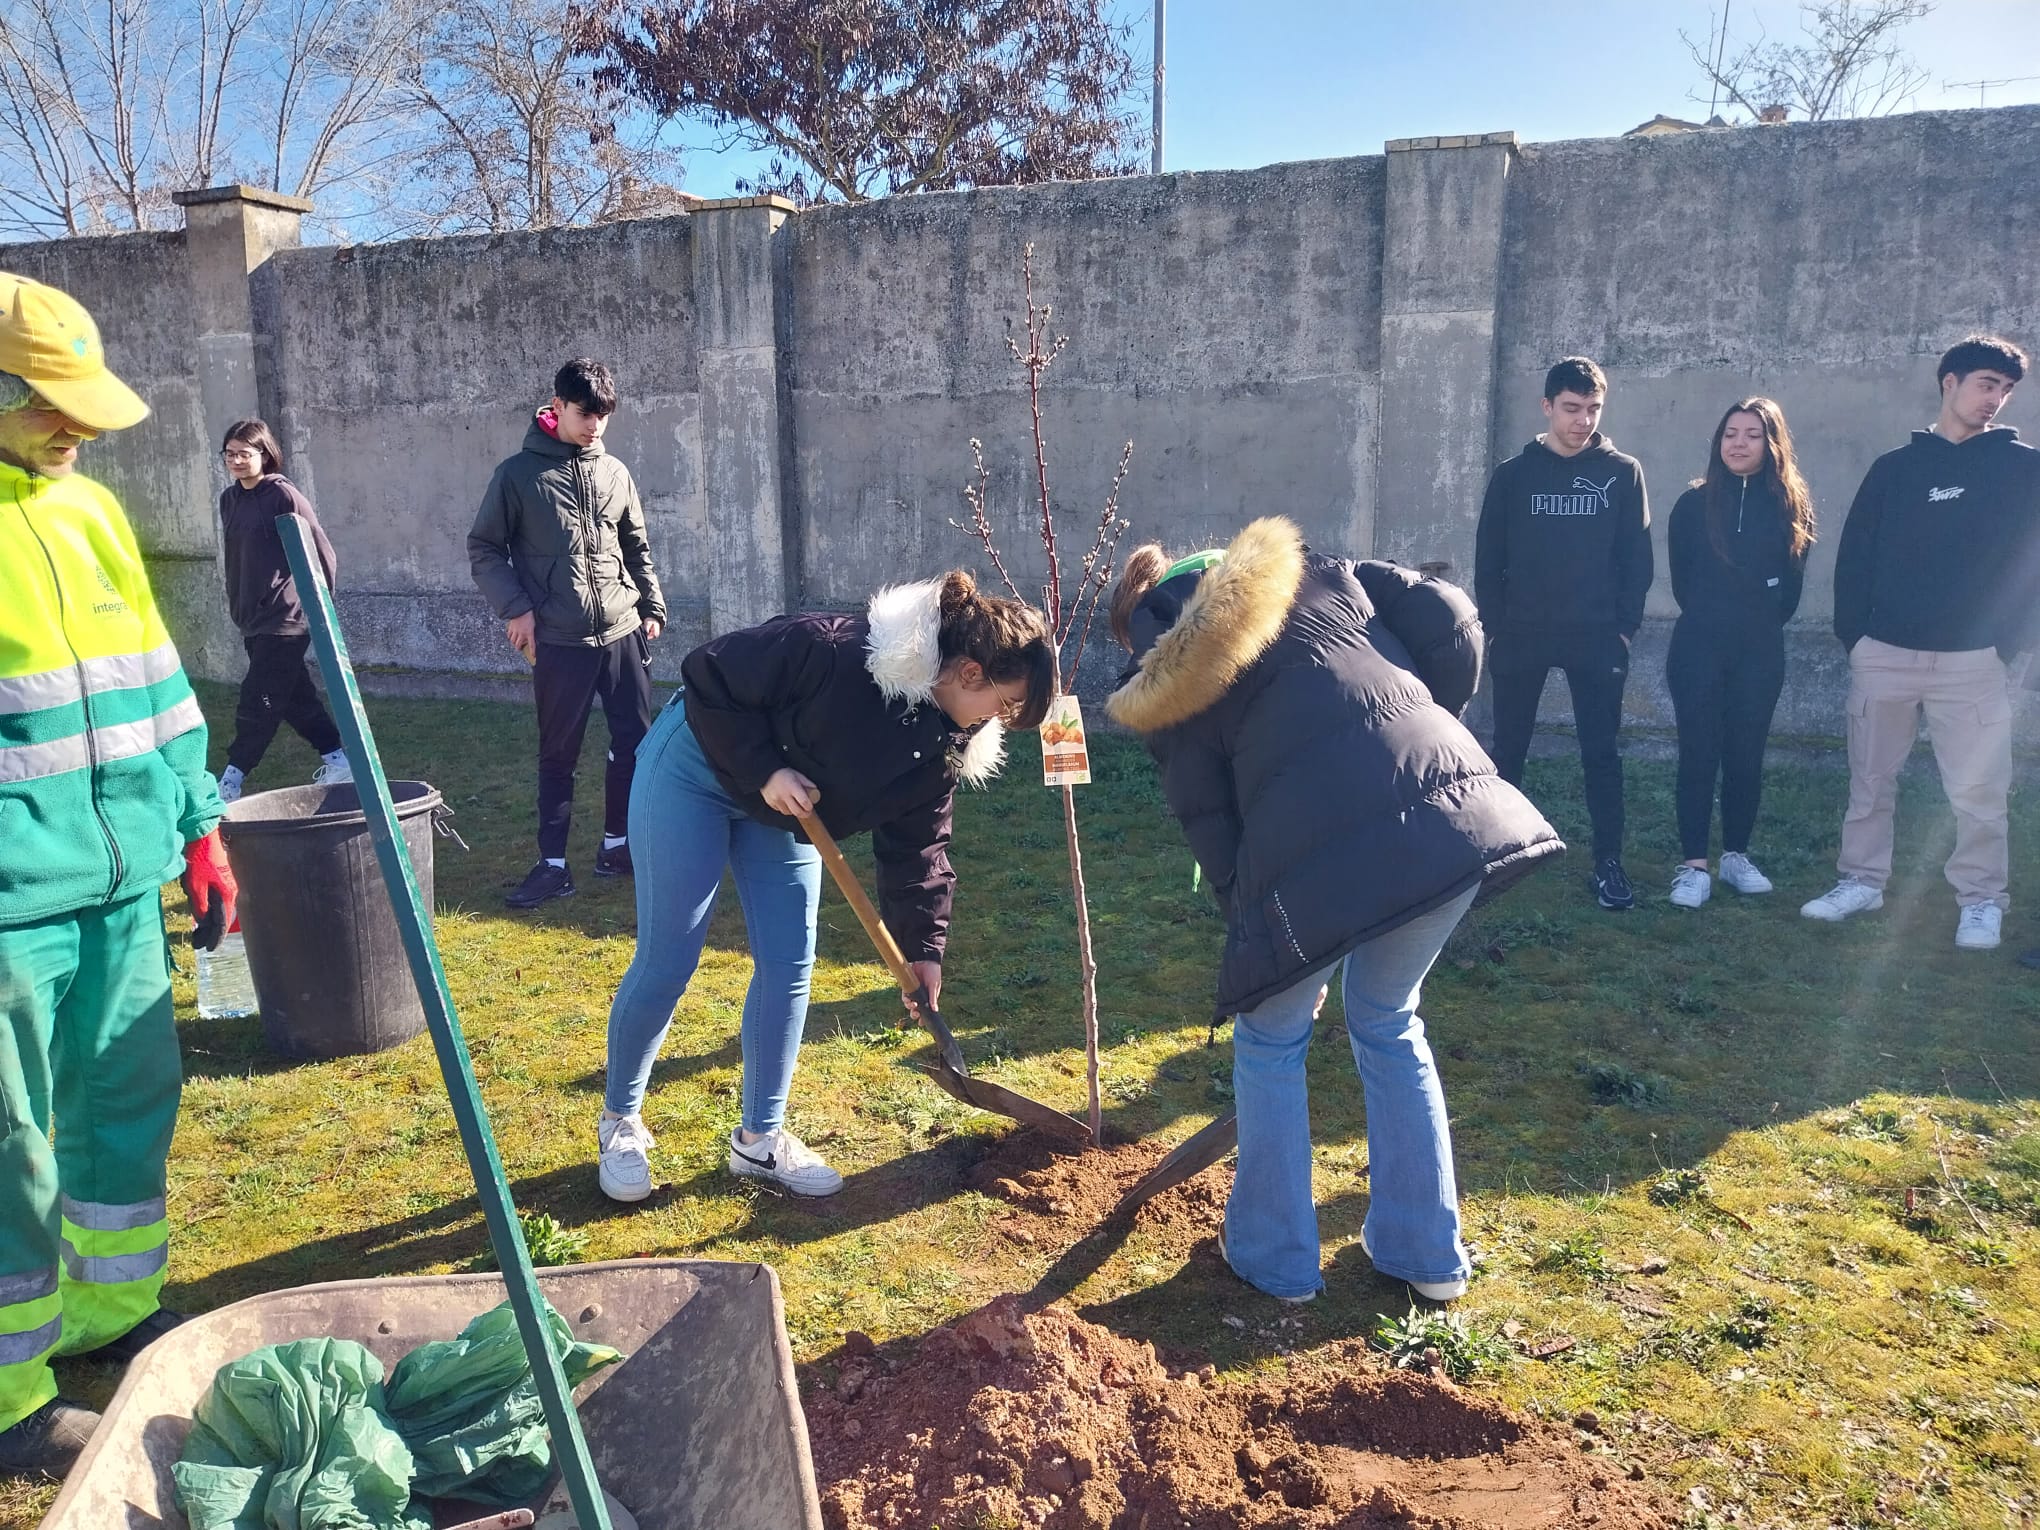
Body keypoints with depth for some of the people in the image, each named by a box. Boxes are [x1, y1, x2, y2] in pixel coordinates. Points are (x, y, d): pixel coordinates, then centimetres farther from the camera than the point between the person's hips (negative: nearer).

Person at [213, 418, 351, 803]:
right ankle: (338, 760, 23)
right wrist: (236, 606, 17)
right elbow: (237, 558, 19)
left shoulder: (283, 495, -11)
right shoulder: (230, 499, 10)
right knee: (296, 698, 13)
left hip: (285, 620, -8)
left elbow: (323, 554, -11)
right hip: (253, 620, 8)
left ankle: (230, 782, 2)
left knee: (257, 704, -5)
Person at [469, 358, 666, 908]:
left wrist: (653, 606, 10)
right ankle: (553, 863, 13)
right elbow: (483, 547, 0)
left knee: (635, 742, 7)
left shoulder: (615, 473, 8)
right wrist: (515, 607, -9)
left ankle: (618, 844, 23)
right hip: (559, 642, -4)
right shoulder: (519, 474, -4)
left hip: (624, 635, 4)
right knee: (558, 755, 4)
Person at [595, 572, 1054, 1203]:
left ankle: (760, 1138, 18)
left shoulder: (949, 742, -11)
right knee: (666, 962, -2)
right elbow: (711, 676, -26)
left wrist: (922, 946, -3)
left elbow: (916, 844, -1)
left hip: (784, 812, 7)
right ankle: (620, 1121, 20)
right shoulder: (840, 651, -35)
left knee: (789, 967, 3)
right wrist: (763, 771, -27)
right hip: (698, 766, -7)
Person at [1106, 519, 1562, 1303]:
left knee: (1271, 1041, 22)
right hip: (1453, 812, 5)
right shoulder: (1311, 574, 19)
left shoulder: (1167, 688, 12)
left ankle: (1275, 1258, 33)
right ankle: (1428, 1253, 37)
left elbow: (1210, 826, 10)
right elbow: (1451, 626, 11)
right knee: (1389, 1027, 27)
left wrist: (1252, 918, 21)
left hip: (1318, 855, -4)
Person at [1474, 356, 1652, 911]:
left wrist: (1626, 626, -5)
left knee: (1601, 752, 2)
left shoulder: (1622, 473, 4)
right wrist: (1493, 626, -2)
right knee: (1508, 749, 8)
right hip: (1520, 635, 1)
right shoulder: (1513, 475, 4)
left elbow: (1636, 558, 3)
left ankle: (1608, 863, 8)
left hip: (1596, 637, -1)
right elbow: (1488, 557, 4)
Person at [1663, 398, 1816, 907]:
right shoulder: (1695, 503, 2)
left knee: (1746, 755, 7)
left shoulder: (1791, 505, 4)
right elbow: (1681, 577, 8)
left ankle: (1736, 855, 21)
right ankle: (1693, 865, -1)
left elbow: (1791, 583, 8)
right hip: (1699, 647, -1)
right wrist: (1708, 617, 9)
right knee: (1699, 754, -3)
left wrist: (1765, 622, 6)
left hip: (1760, 652, 1)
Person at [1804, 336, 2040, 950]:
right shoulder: (1895, 467, 8)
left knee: (1978, 791, -1)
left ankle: (1982, 899, 12)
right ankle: (1861, 880, 21)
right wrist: (1852, 634, -1)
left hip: (1971, 658, -2)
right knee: (1870, 778, 10)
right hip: (1884, 653, 2)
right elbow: (1855, 554, 7)